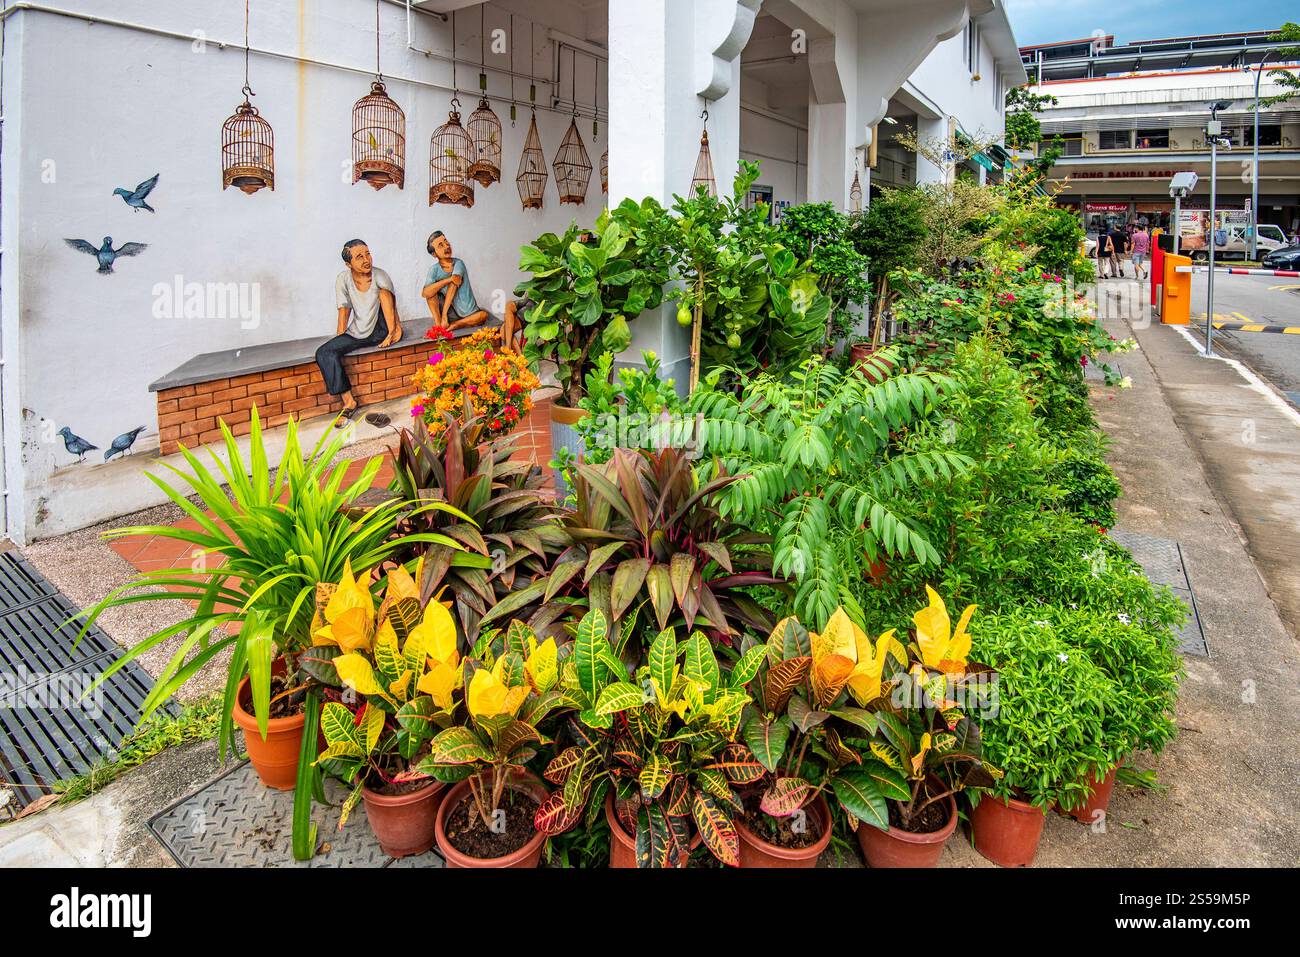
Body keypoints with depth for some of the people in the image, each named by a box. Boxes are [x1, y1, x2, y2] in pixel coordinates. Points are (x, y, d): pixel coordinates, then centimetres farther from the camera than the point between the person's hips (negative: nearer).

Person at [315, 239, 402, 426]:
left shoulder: (380, 276, -12)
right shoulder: (343, 279, -5)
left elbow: (387, 297, -19)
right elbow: (344, 311, -1)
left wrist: (393, 331, -28)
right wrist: (339, 340, -6)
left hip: (380, 332, -2)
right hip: (357, 333, 2)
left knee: (383, 290, -22)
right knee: (324, 353, -20)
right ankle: (349, 402, -16)